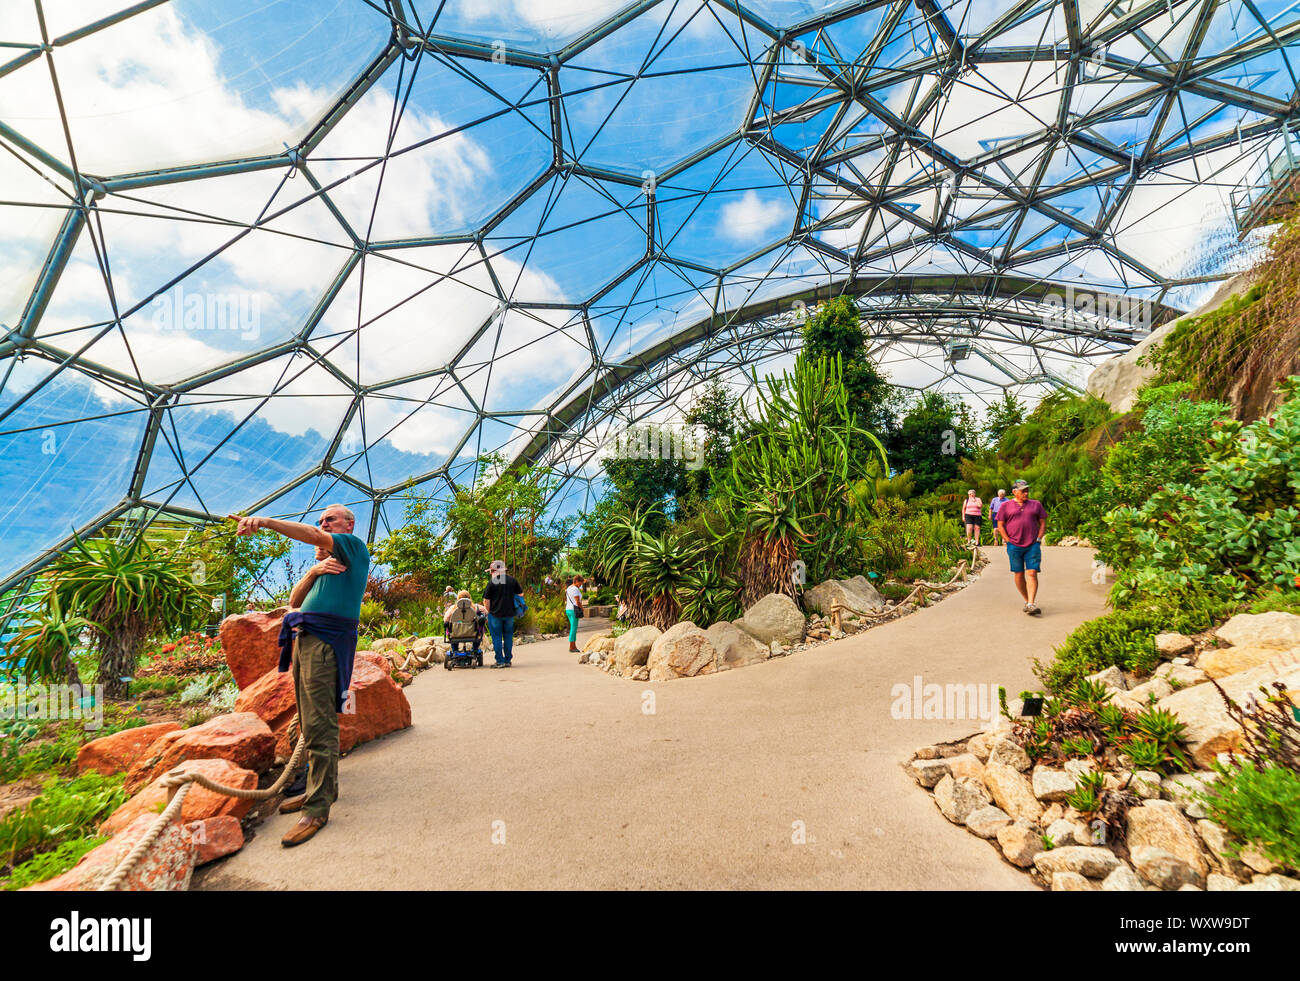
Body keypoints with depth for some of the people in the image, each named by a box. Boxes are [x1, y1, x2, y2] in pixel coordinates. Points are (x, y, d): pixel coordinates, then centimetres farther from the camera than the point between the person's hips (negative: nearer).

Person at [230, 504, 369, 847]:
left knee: (319, 725, -12)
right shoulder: (326, 559, 28)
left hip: (326, 641, -9)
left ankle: (318, 807, -8)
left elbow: (314, 537, -16)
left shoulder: (354, 547, 2)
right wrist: (312, 572, 1)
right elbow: (297, 600, 20)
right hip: (304, 639, 9)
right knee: (311, 722, 12)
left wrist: (266, 521, -23)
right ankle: (322, 788, 22)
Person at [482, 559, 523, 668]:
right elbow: (521, 594, 11)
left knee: (497, 637, 5)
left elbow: (486, 600, -6)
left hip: (495, 614, -3)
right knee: (508, 637, 12)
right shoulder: (512, 580, 2)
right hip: (510, 614, 3)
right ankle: (507, 661, 15)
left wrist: (489, 611, 8)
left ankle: (500, 661, 5)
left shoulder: (492, 582, -8)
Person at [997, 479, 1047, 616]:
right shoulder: (1005, 506, 5)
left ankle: (1031, 605, -15)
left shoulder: (1036, 504, 11)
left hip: (1033, 545, 1)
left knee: (1032, 573, -9)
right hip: (1014, 546, 0)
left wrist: (1039, 539, 1)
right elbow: (1000, 525, 4)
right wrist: (1009, 542, -3)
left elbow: (1043, 522, 13)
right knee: (1018, 574, 5)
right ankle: (1026, 600, 21)